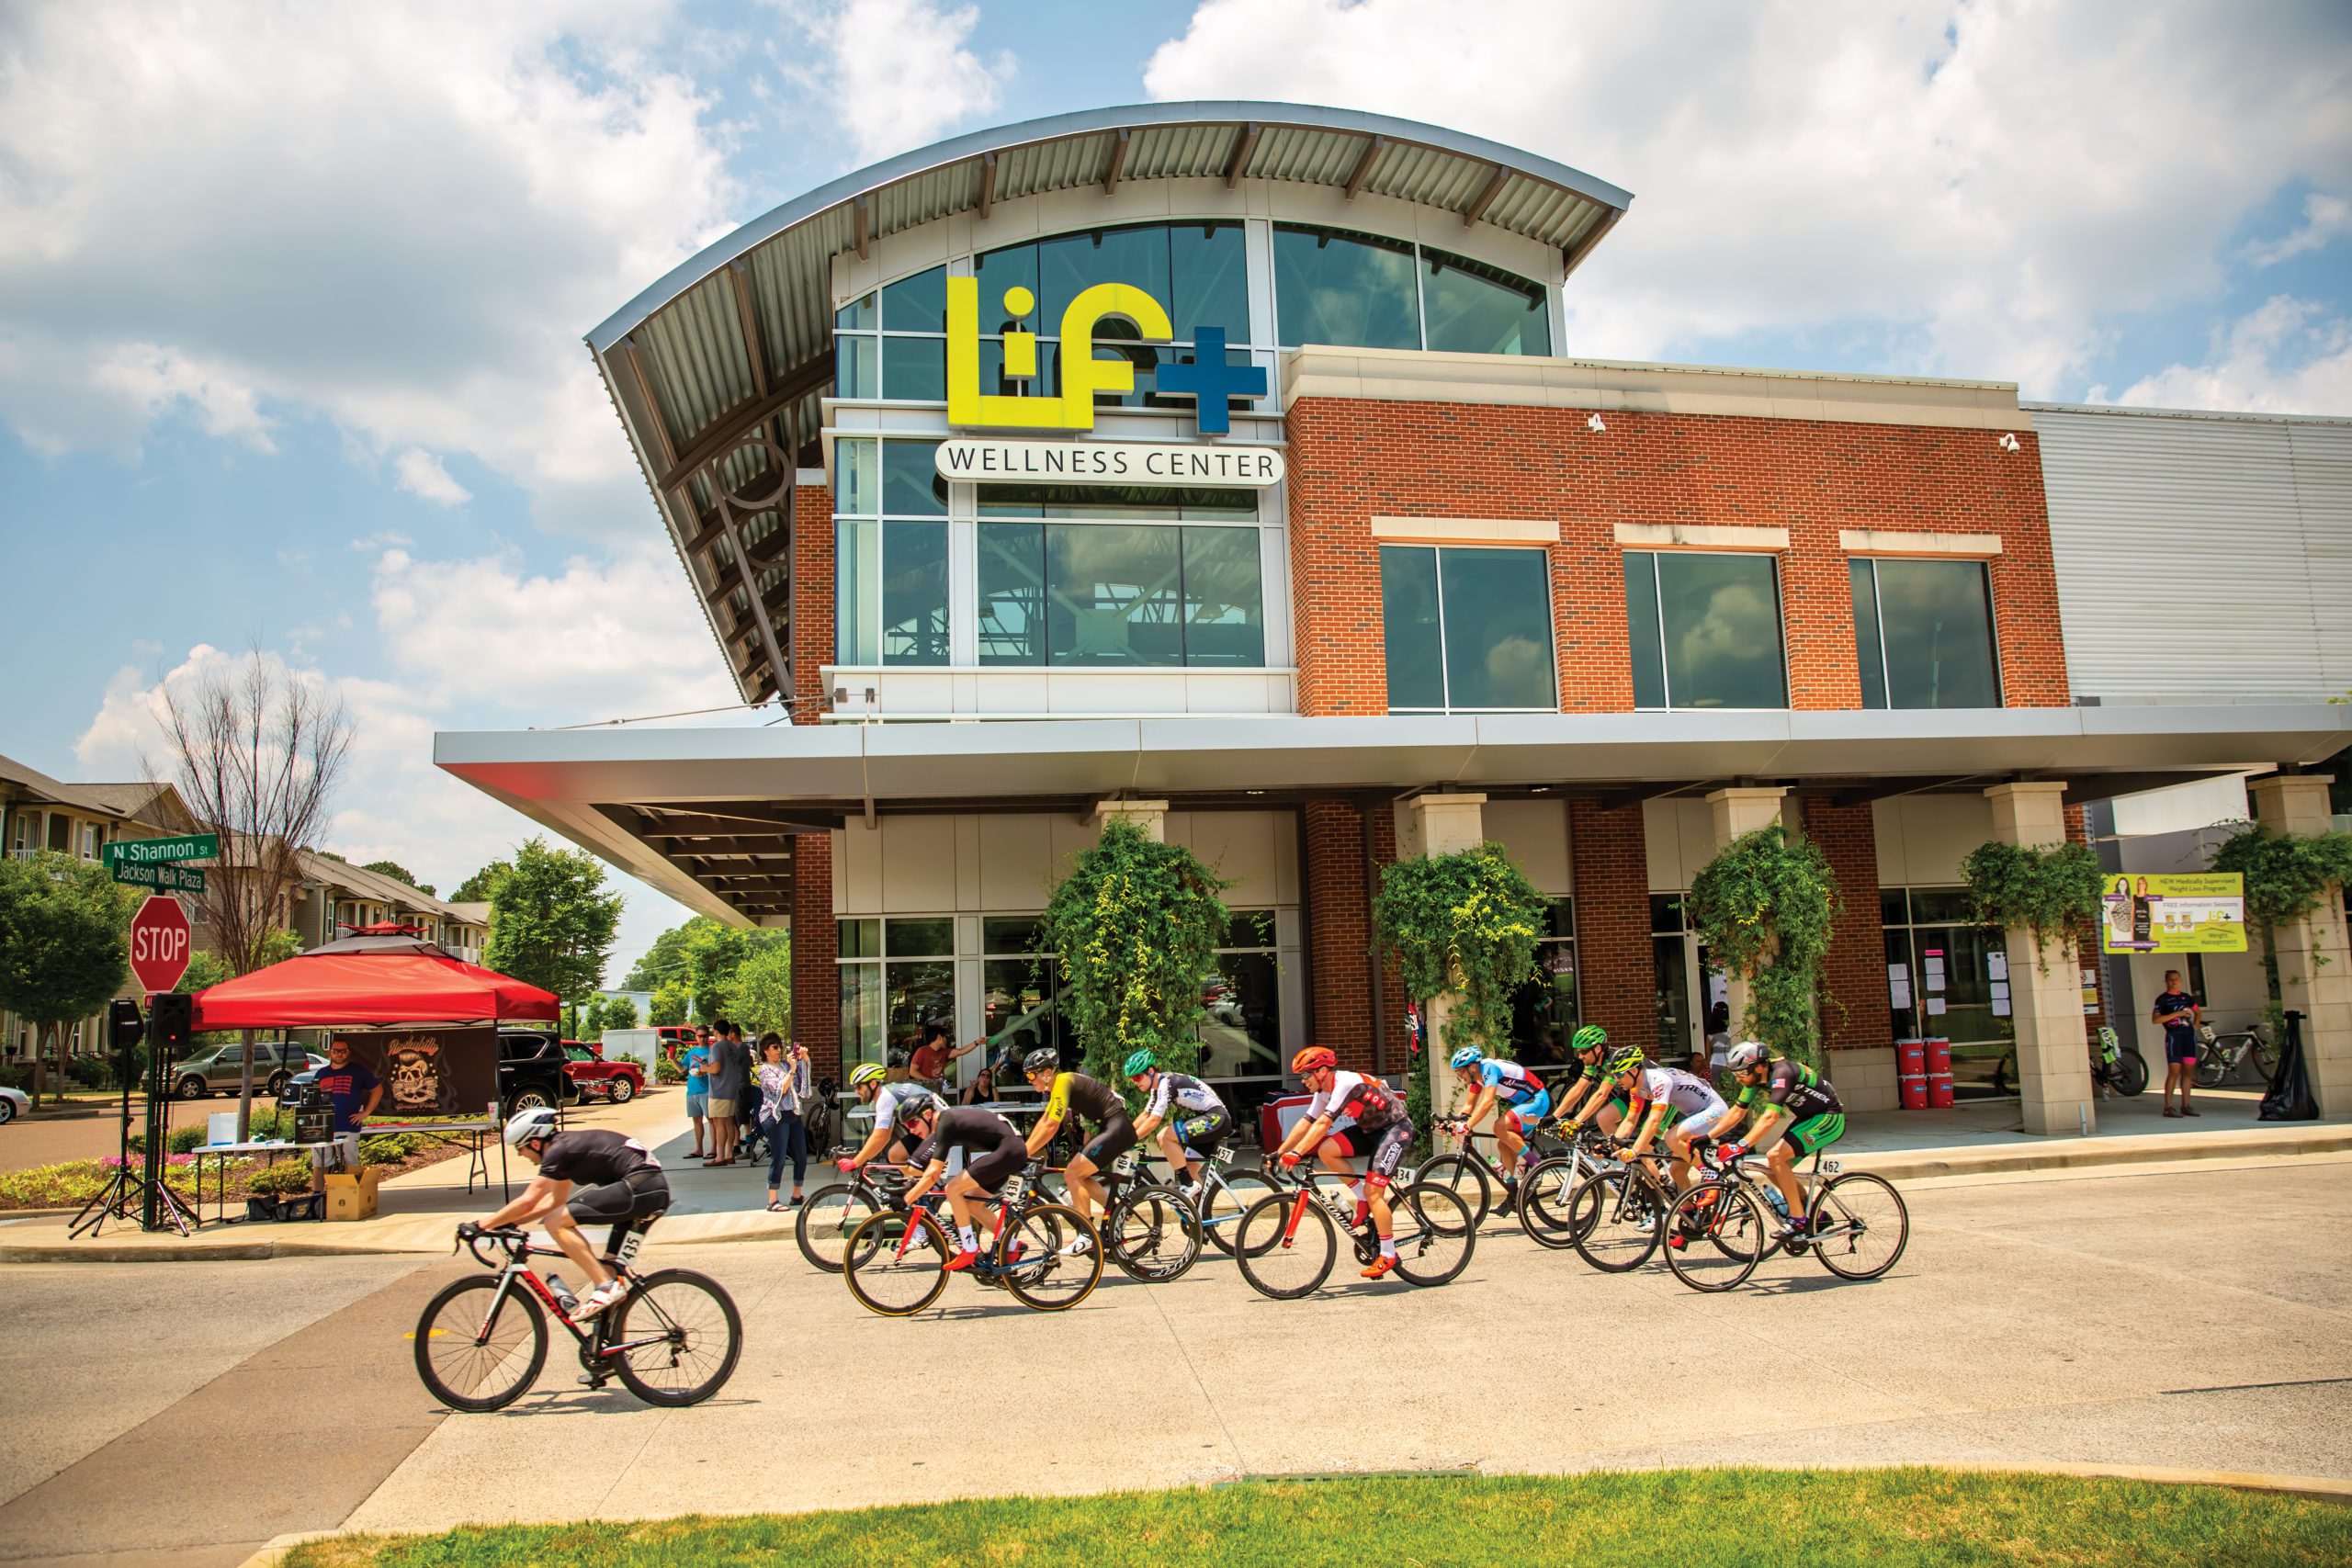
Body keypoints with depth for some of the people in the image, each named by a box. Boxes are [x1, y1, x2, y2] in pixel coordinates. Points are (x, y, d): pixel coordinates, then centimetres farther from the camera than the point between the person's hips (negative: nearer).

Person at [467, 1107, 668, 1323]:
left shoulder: (558, 1150, -5)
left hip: (638, 1187, -10)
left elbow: (528, 1201, -9)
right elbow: (556, 1202, 30)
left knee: (556, 1223, -8)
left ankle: (605, 1287, -11)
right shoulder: (567, 1144, 23)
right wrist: (510, 1222, 26)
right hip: (658, 1189, 10)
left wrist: (481, 1225, -1)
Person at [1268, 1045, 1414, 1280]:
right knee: (1326, 1150, -12)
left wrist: (1296, 1153, -38)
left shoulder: (1346, 1083, -28)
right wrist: (1280, 1152, -7)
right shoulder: (1324, 1091, 0)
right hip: (1371, 1129, 9)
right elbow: (1306, 1122, 0)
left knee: (1373, 1191, -16)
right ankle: (1361, 1200, 3)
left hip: (1396, 1128, -9)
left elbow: (1323, 1123, -35)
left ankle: (1388, 1255, -4)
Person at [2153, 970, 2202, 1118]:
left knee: (2188, 1071, 6)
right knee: (2174, 1071, -9)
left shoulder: (2186, 997, 14)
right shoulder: (2163, 999, -2)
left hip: (2189, 1035, 6)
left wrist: (2195, 1026, 14)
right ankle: (2168, 1107, -6)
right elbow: (2155, 1019, -11)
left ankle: (2185, 1105, 13)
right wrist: (2176, 1014, -16)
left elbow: (2198, 1012, 31)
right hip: (2174, 1036, -6)